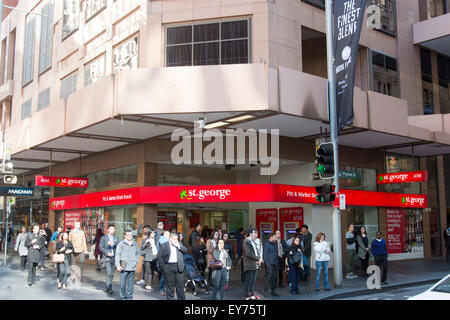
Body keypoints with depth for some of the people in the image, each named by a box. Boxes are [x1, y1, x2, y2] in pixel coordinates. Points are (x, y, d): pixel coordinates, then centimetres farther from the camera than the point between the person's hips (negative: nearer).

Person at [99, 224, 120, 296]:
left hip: (114, 258, 4)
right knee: (109, 274, -13)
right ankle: (109, 289, -16)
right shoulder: (104, 238, 4)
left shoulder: (116, 238, 14)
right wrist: (107, 253, -14)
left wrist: (113, 243, -21)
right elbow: (101, 247, -2)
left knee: (112, 274, 9)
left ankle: (108, 288, 20)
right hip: (107, 258, -4)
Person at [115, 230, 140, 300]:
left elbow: (138, 253, 25)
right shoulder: (121, 244, -2)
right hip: (124, 268, -4)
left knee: (131, 284, 7)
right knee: (123, 284, -2)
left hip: (132, 268, 4)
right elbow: (117, 255, -4)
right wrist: (118, 265, -12)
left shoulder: (135, 244, 10)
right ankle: (123, 297, 10)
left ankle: (129, 297, 16)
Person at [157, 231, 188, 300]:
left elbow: (185, 251, 4)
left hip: (179, 267, 3)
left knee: (180, 285, 6)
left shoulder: (179, 244, 11)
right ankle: (170, 298, 15)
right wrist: (163, 267, -7)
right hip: (169, 268, -3)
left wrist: (178, 246, -9)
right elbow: (159, 257, -3)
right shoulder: (164, 245, -2)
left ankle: (182, 298, 14)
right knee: (170, 286, 5)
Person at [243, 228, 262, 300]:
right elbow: (249, 254, -17)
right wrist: (258, 259, -11)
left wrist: (259, 260, 0)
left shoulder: (256, 242, 19)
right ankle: (247, 297, -1)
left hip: (256, 265, 8)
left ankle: (252, 295, 16)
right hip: (249, 265, -8)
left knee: (253, 281, 10)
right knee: (248, 281, -5)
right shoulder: (246, 242, -8)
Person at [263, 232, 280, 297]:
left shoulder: (275, 243, 13)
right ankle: (266, 292, 0)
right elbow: (264, 255, -8)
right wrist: (267, 263, -15)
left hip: (275, 263, 7)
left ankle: (273, 291, 17)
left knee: (274, 277, 10)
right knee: (268, 277, -5)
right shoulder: (266, 244, -7)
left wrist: (277, 263, 13)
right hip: (269, 263, -7)